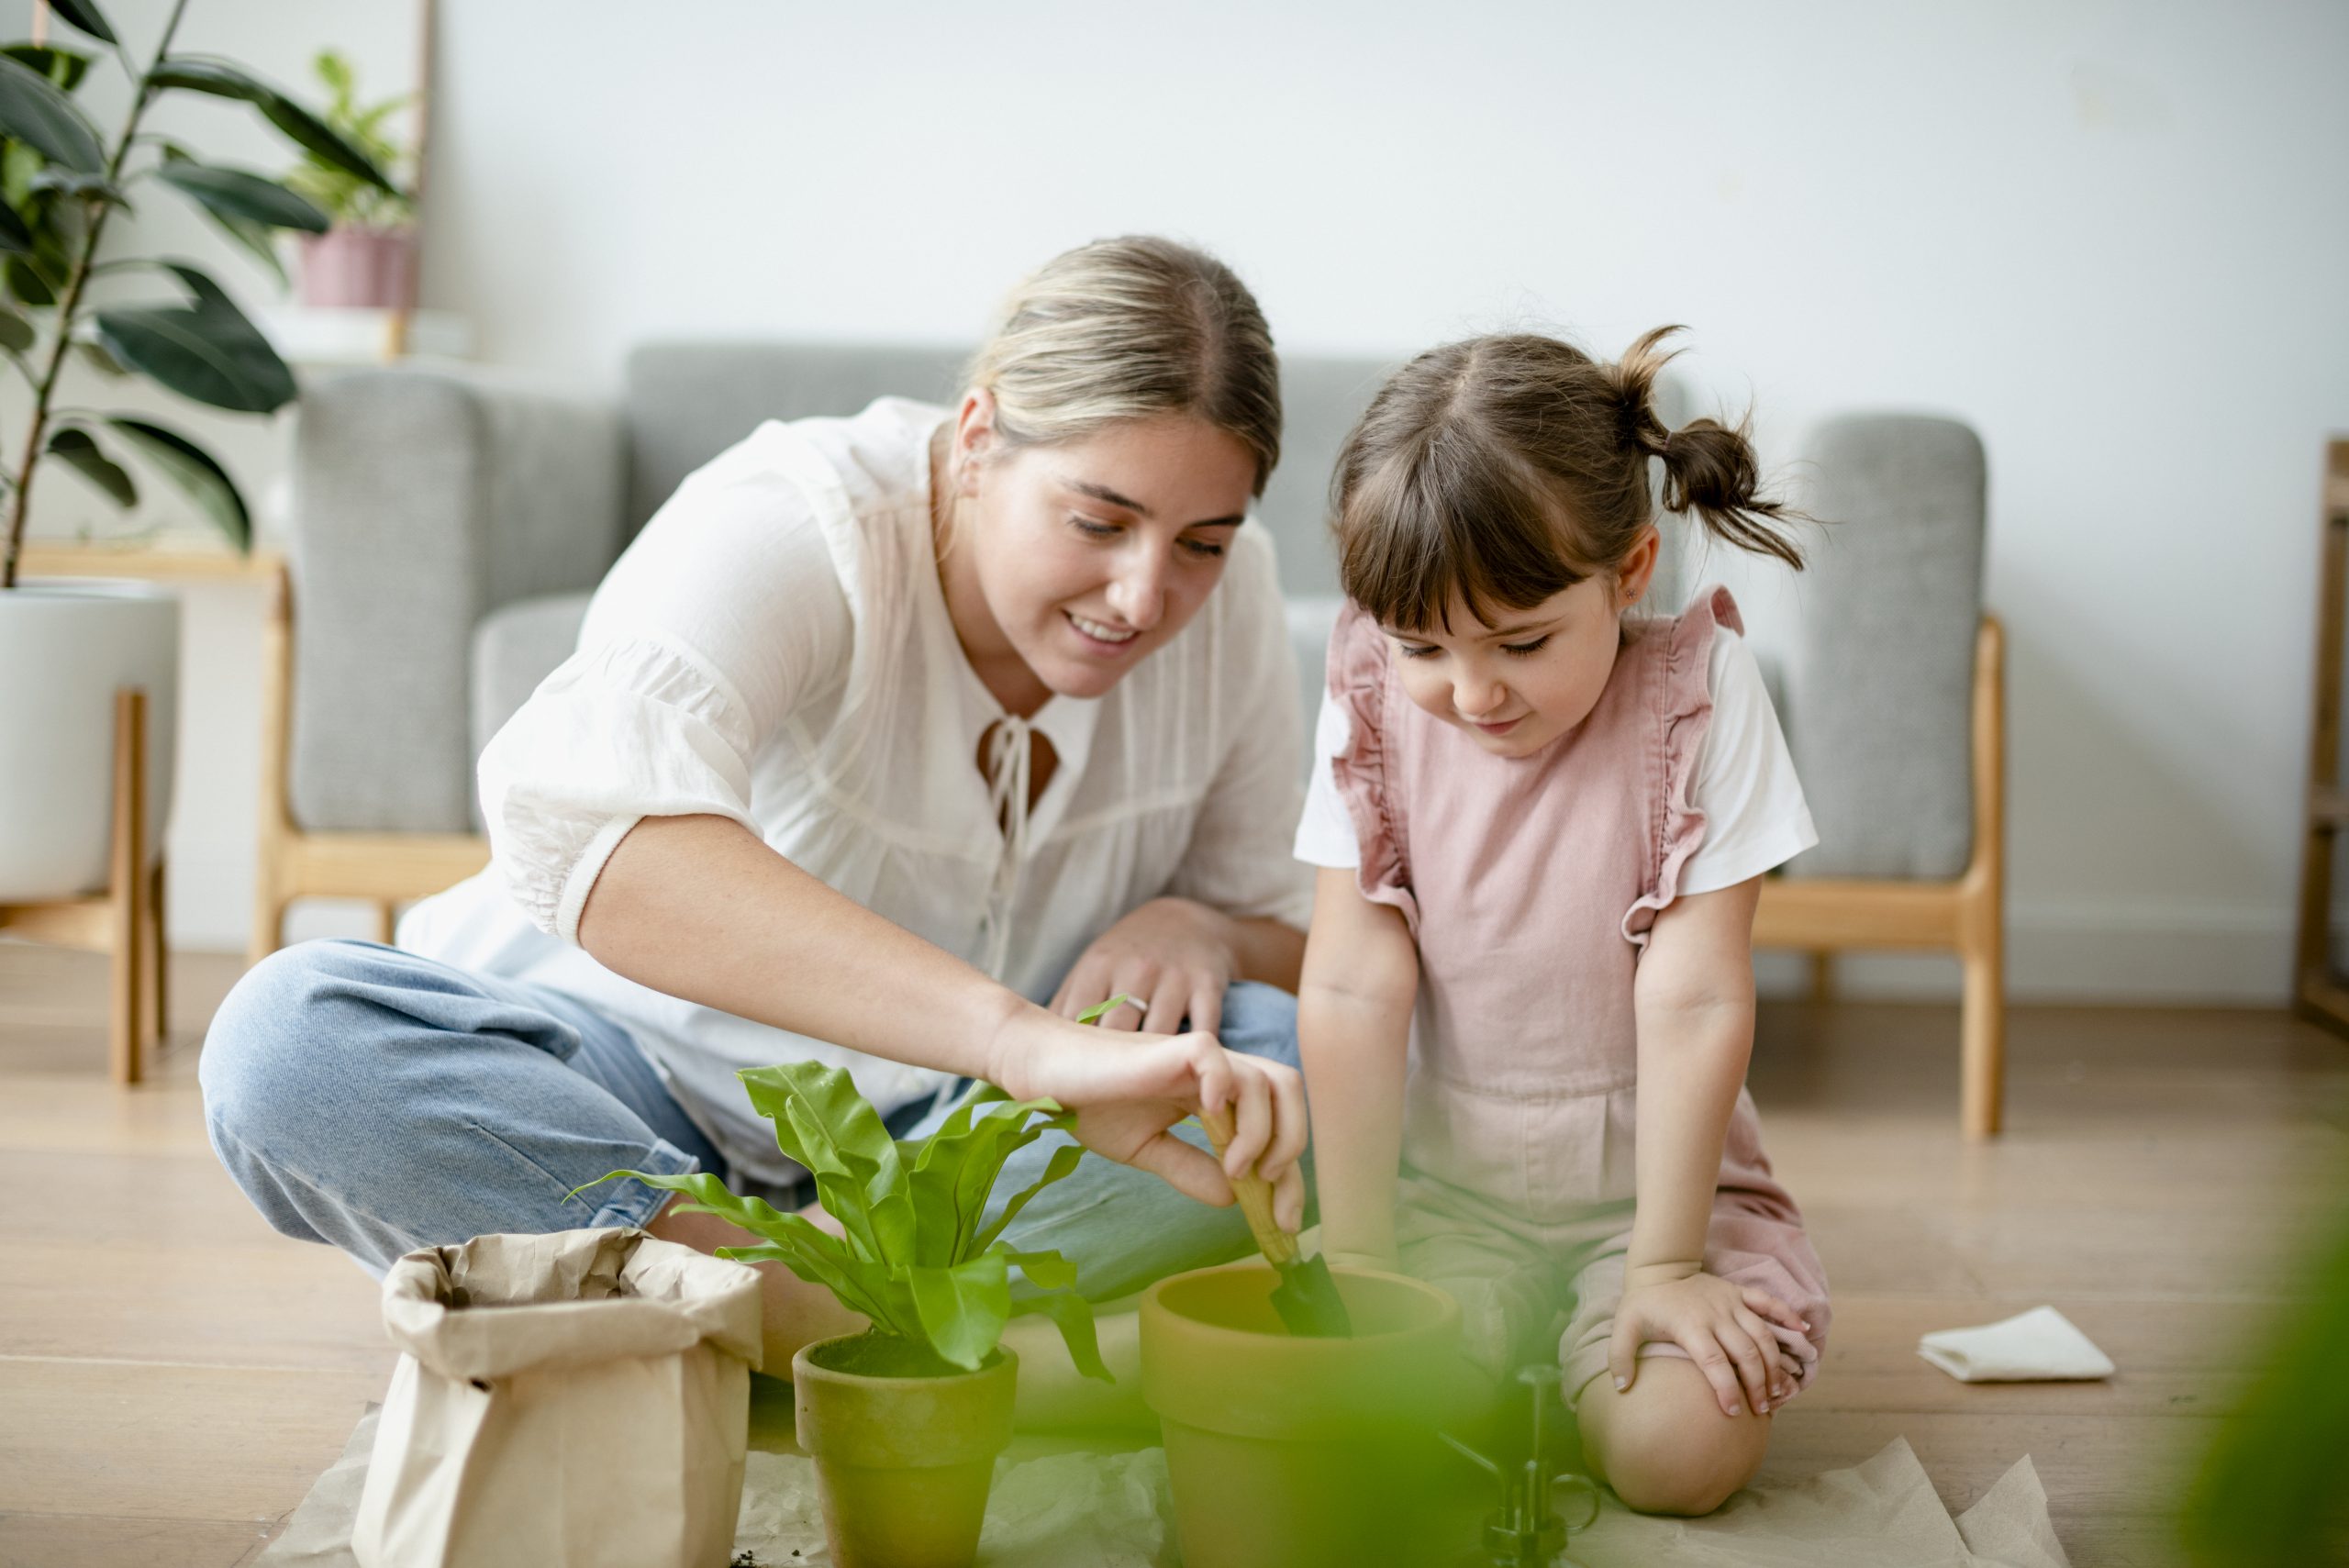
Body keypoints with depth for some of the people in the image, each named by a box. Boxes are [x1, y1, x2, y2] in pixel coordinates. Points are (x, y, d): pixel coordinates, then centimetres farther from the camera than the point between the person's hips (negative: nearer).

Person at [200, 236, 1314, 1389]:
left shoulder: (1228, 595, -9)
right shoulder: (789, 528, -27)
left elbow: (1279, 929, 4)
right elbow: (582, 819, -49)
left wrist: (1201, 930, -24)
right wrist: (1021, 1037, -60)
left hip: (924, 1126, 4)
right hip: (632, 1069, -3)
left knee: (1303, 1062, -23)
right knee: (289, 1037, -32)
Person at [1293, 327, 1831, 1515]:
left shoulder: (1693, 693, -15)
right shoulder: (1376, 705, -9)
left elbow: (1693, 1001, -16)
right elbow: (1352, 991, -10)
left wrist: (1664, 1266, -15)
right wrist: (1355, 1259, -12)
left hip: (1648, 1180, -1)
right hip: (1444, 1183, 1)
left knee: (1678, 1449, -23)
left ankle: (1586, 1346, 9)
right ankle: (1488, 1337, 9)